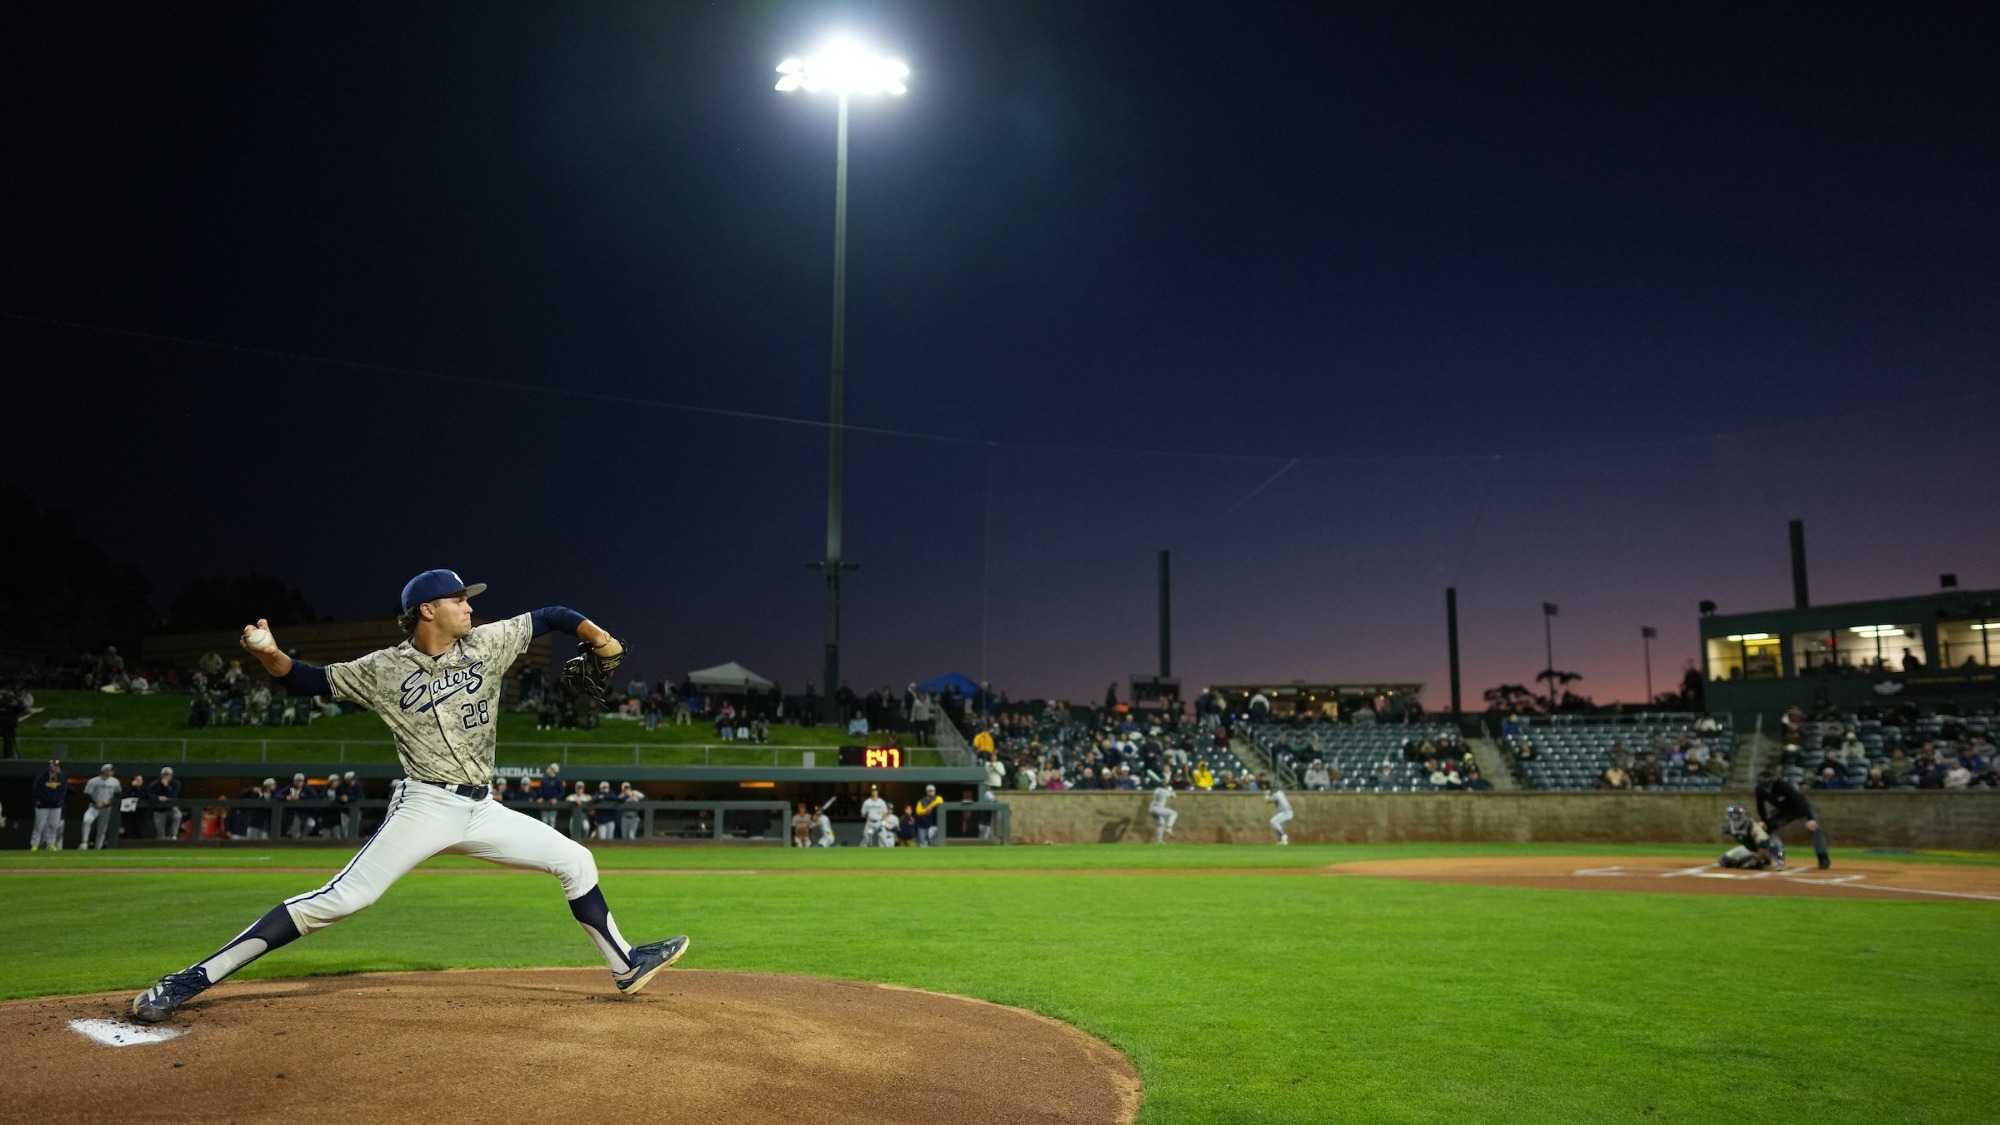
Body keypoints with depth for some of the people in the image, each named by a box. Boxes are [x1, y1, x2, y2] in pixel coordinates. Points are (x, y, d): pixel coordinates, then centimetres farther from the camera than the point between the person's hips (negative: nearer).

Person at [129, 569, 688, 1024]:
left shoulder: (487, 643, 3)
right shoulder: (384, 669, -3)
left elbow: (549, 616, 8)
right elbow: (313, 680, 2)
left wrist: (599, 638, -8)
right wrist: (269, 654, -17)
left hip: (481, 810, 5)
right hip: (426, 807, -5)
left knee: (575, 860, 6)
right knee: (340, 899, -17)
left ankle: (624, 964, 19)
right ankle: (194, 978, -9)